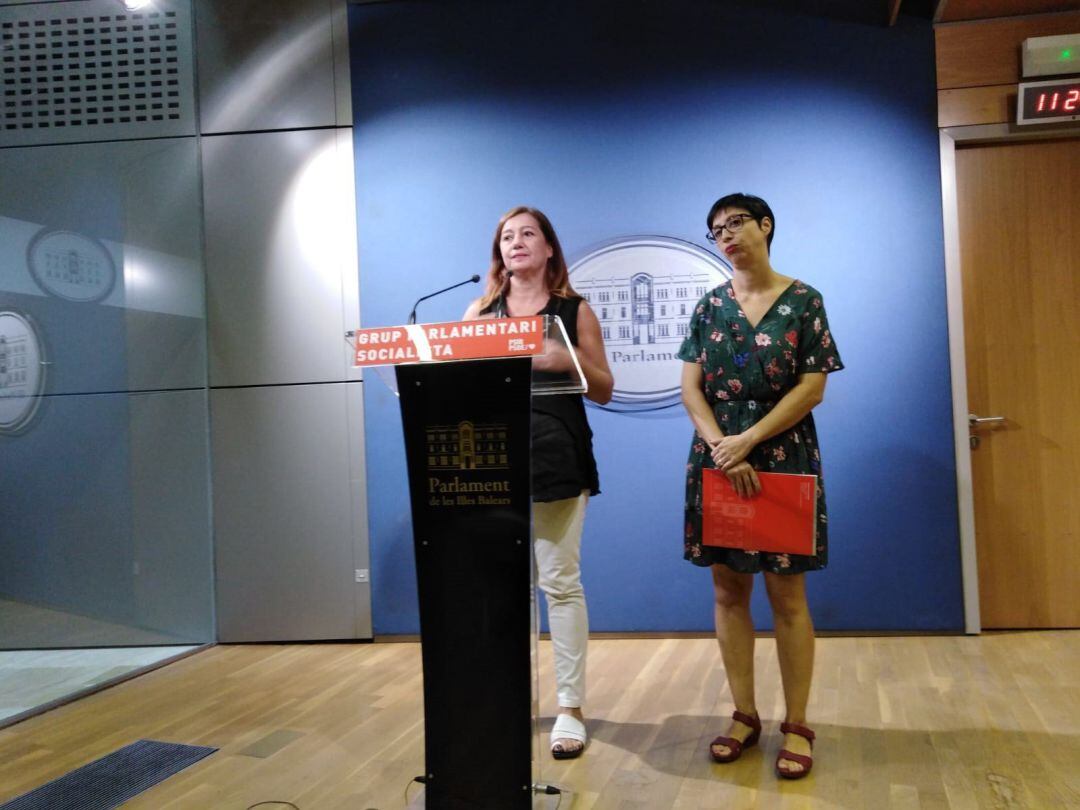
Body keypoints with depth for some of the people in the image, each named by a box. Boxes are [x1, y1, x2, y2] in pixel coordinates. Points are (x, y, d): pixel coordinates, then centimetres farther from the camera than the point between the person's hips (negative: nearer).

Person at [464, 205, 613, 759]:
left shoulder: (574, 310, 6)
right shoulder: (479, 312, 13)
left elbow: (604, 391, 5)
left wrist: (570, 359, -14)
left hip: (557, 458, -3)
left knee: (560, 583, -2)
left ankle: (571, 708, 7)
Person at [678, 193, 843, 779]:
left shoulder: (803, 301, -1)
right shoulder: (709, 307, 8)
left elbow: (812, 387, -8)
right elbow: (690, 387, 1)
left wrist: (747, 440, -15)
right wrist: (722, 449, -14)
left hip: (783, 458, -3)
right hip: (717, 459, 3)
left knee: (786, 596, -1)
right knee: (729, 589, 7)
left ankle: (796, 725, 9)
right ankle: (744, 715, 18)